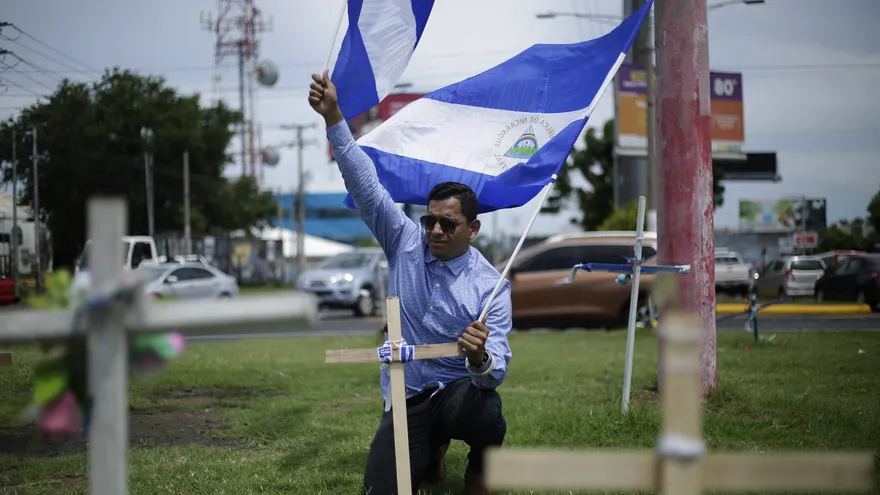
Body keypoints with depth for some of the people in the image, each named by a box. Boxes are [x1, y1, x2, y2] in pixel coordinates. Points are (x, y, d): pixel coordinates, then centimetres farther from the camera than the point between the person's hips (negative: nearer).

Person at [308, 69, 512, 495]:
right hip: (406, 399, 3)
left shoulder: (489, 286, -11)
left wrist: (480, 359, -44)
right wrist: (333, 117, -21)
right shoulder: (406, 243, -2)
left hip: (459, 388, -3)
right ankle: (432, 450, 24)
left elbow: (496, 371, -18)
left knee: (484, 416, -39)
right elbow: (365, 186, -10)